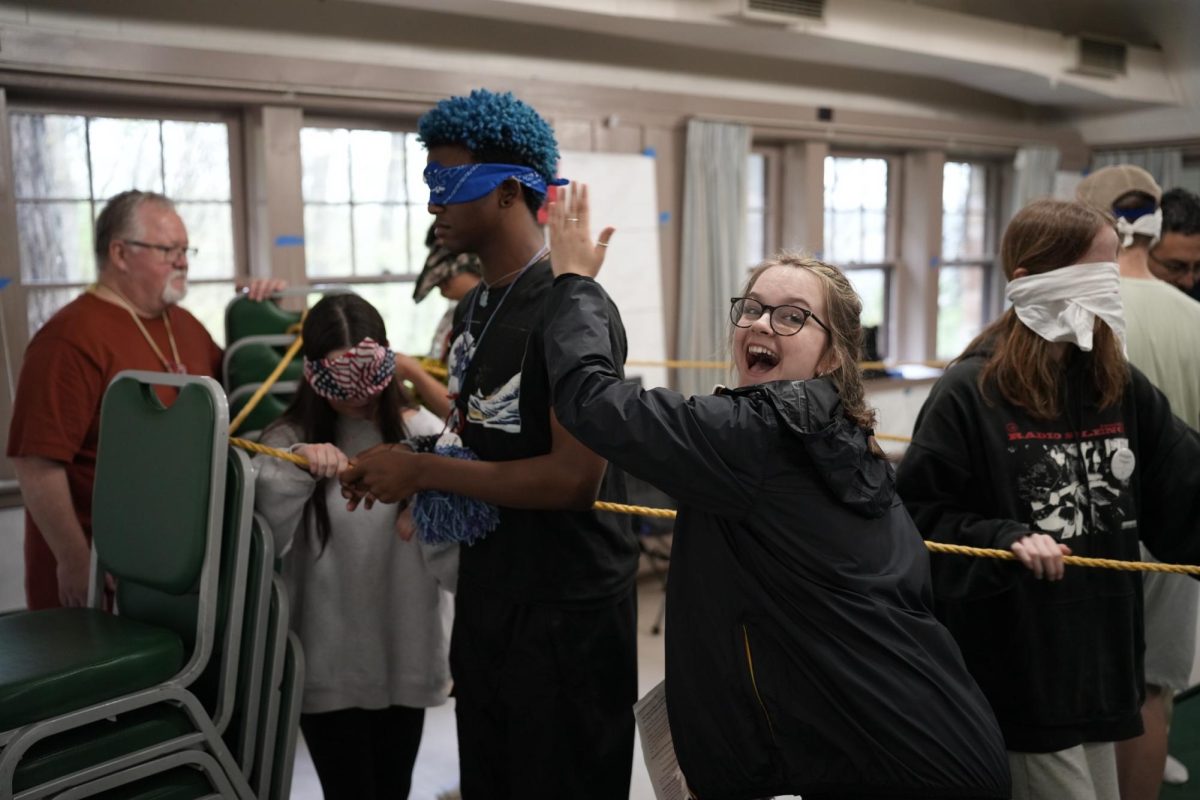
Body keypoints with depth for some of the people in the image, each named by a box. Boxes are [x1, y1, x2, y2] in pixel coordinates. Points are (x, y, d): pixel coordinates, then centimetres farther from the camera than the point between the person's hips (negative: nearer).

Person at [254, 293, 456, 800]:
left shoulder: (422, 431, -4)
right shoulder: (290, 438, -2)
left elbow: (454, 557, -5)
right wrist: (295, 468, -26)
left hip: (406, 653, 1)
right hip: (329, 663, -1)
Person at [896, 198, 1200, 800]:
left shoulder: (1123, 389, 4)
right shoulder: (969, 393, -13)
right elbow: (915, 515, -13)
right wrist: (1004, 540, -25)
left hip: (1100, 667, 7)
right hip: (1016, 675, -6)